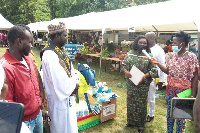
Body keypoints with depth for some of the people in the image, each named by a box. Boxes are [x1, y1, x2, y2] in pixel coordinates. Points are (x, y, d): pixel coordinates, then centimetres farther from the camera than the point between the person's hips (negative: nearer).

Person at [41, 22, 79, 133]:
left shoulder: (59, 50, 4)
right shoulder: (49, 54, -25)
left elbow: (70, 69, 9)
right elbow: (58, 78, -26)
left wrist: (73, 84, -4)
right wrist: (73, 86, -10)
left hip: (68, 93, 9)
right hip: (59, 97, -9)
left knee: (70, 123, 24)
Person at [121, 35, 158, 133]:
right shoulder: (130, 53, 2)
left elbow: (154, 70, -9)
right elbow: (123, 64, 6)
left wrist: (144, 76, -21)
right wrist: (125, 71, -14)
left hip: (143, 84, -3)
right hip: (131, 83, 3)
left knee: (141, 103, 9)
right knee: (130, 101, 14)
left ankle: (141, 124, 26)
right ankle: (131, 121, 34)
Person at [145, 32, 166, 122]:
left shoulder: (159, 50, -9)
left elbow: (162, 66, -9)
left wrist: (161, 80, -12)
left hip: (152, 78, -4)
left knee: (151, 98, 9)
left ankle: (151, 115, 30)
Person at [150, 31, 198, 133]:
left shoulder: (191, 57, -11)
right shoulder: (172, 55, 4)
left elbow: (195, 76, -9)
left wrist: (193, 94, -11)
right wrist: (157, 63, -2)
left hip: (183, 91, -5)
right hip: (170, 90, 5)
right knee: (169, 113, 18)